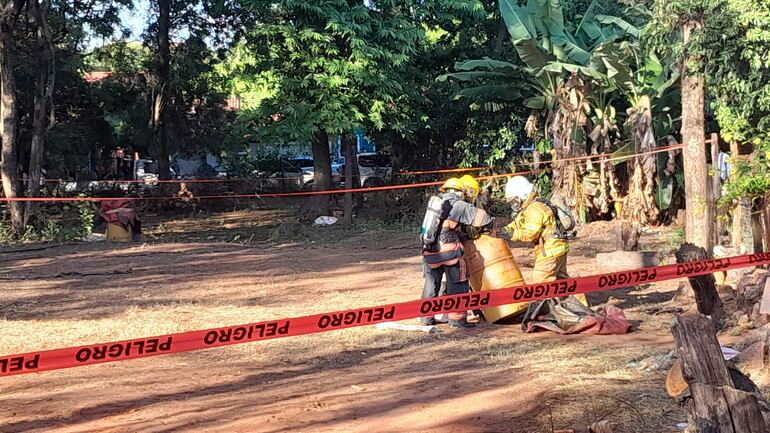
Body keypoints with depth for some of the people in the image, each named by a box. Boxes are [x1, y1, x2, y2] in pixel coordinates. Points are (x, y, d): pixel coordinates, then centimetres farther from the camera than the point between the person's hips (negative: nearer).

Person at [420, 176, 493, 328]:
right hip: (450, 250, -6)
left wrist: (465, 228, 17)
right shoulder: (459, 205, -7)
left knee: (431, 284, 18)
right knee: (457, 285, 6)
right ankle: (457, 318, 7)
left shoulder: (437, 201, 14)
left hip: (430, 251, 6)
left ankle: (426, 317, 24)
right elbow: (482, 218, -11)